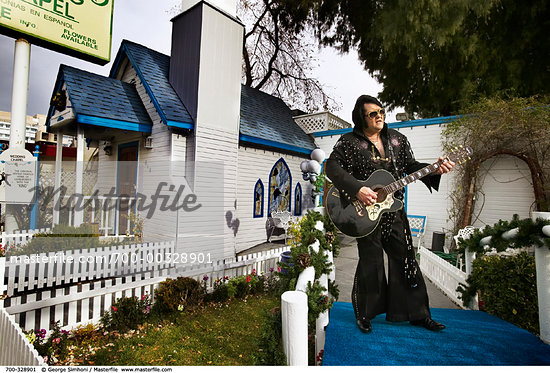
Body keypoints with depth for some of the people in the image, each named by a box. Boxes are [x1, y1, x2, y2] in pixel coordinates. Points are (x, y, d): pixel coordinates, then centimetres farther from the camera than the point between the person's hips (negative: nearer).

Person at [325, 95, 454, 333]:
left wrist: (434, 171, -5)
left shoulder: (396, 139, 10)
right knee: (371, 262, 2)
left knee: (405, 258, 11)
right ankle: (365, 315, 22)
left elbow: (411, 166, 13)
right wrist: (357, 190, -24)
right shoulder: (349, 141, -5)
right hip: (365, 211, -5)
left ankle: (417, 313, 27)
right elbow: (333, 166, -14)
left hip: (393, 209, 5)